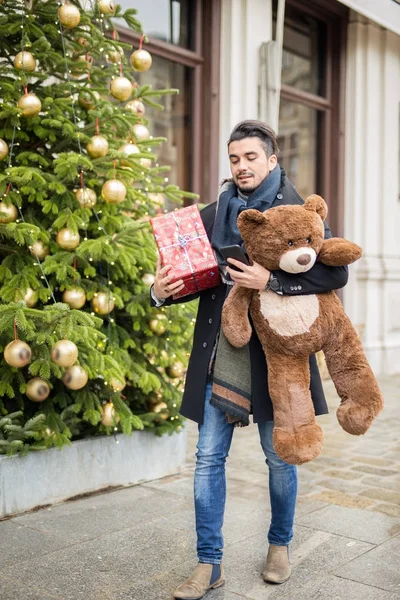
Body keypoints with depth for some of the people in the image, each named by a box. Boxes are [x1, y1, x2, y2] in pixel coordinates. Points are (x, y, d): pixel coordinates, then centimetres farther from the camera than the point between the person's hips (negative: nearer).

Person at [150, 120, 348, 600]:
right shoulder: (212, 215, 8)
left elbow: (335, 273, -12)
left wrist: (271, 281, -22)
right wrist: (163, 292, -9)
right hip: (219, 356, 3)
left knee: (279, 458, 12)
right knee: (208, 458, 4)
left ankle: (280, 544, 36)